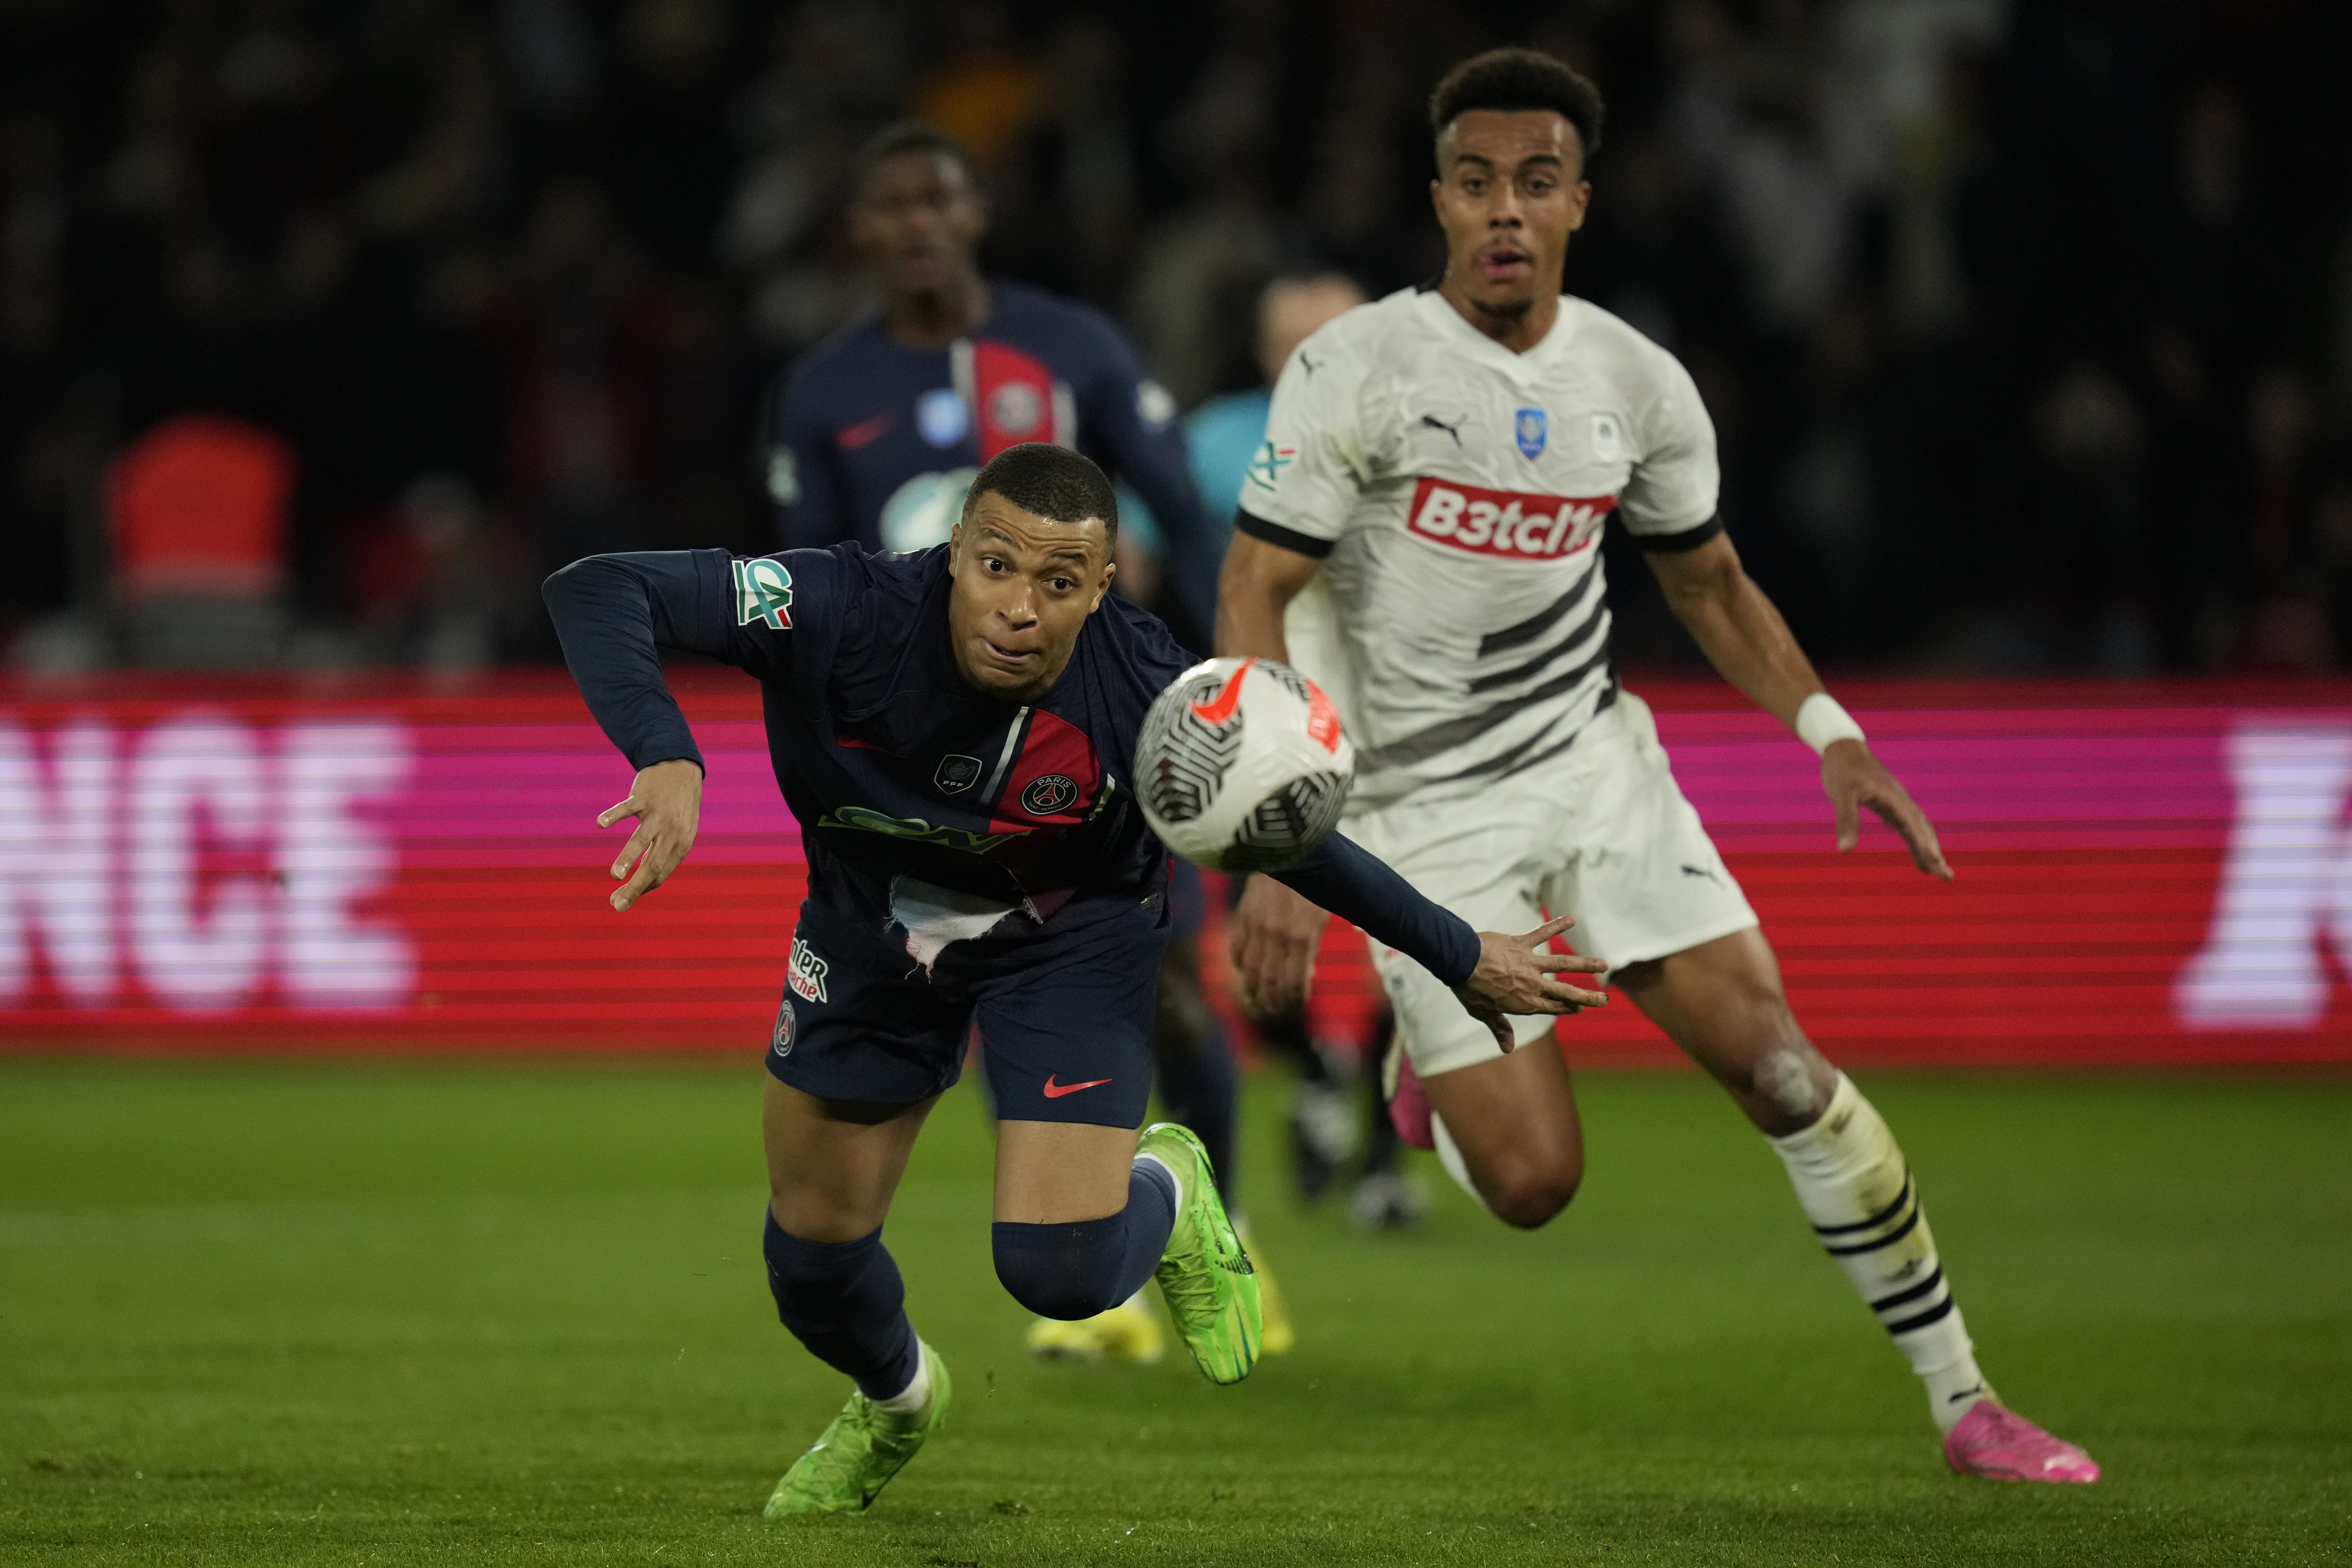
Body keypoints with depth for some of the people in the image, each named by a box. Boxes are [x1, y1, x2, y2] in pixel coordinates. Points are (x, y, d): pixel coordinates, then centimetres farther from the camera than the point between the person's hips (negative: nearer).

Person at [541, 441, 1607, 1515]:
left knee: (1059, 1272, -16)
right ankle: (894, 1404, 47)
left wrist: (1463, 960, -5)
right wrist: (667, 761, -54)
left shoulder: (1148, 695, -32)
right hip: (873, 921, 2)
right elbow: (597, 591, -37)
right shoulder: (849, 615, -35)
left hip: (1071, 938, -2)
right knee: (812, 1256, 10)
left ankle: (1164, 1194, 23)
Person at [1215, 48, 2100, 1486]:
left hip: (1595, 760, 3)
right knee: (1532, 1182, -9)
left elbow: (1710, 581, 15)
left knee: (1775, 1058, -11)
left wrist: (1829, 733, 1)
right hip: (1426, 812, -3)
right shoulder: (1356, 370, -15)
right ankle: (1432, 1057, 29)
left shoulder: (1637, 385, -1)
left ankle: (1965, 1402, 0)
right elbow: (1256, 602, -14)